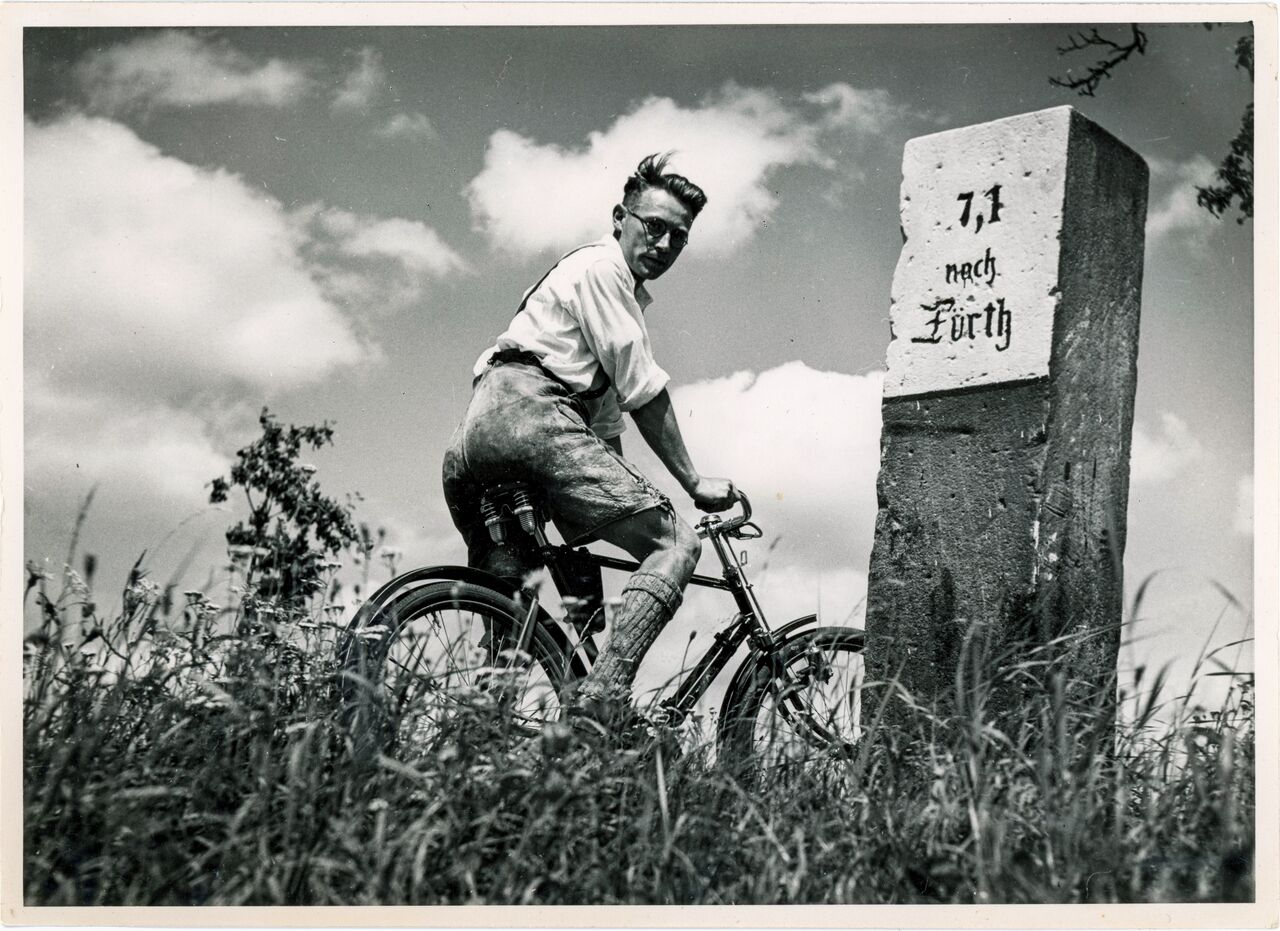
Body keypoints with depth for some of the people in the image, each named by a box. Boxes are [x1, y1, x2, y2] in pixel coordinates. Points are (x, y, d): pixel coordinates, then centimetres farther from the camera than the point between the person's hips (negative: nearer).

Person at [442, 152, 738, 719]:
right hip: (530, 413, -10)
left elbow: (608, 403, 29)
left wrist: (618, 496, 22)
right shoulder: (601, 267, 2)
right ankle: (603, 698, -25)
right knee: (675, 543, -10)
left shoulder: (628, 293, 33)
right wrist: (694, 483, 1)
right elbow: (642, 390, -4)